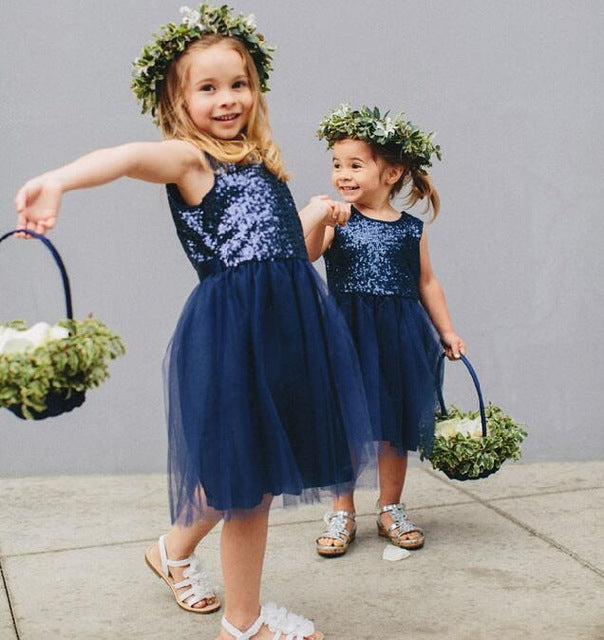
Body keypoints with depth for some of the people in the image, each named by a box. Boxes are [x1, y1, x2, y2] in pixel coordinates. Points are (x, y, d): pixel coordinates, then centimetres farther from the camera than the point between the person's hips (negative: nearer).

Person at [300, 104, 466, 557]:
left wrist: (448, 333, 13)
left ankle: (391, 508, 27)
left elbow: (427, 282, 12)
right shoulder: (336, 222, -2)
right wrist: (320, 216, -34)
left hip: (400, 338, 2)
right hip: (348, 336, -1)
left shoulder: (411, 228, 4)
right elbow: (306, 254, -19)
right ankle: (342, 513, 20)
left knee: (396, 424, 11)